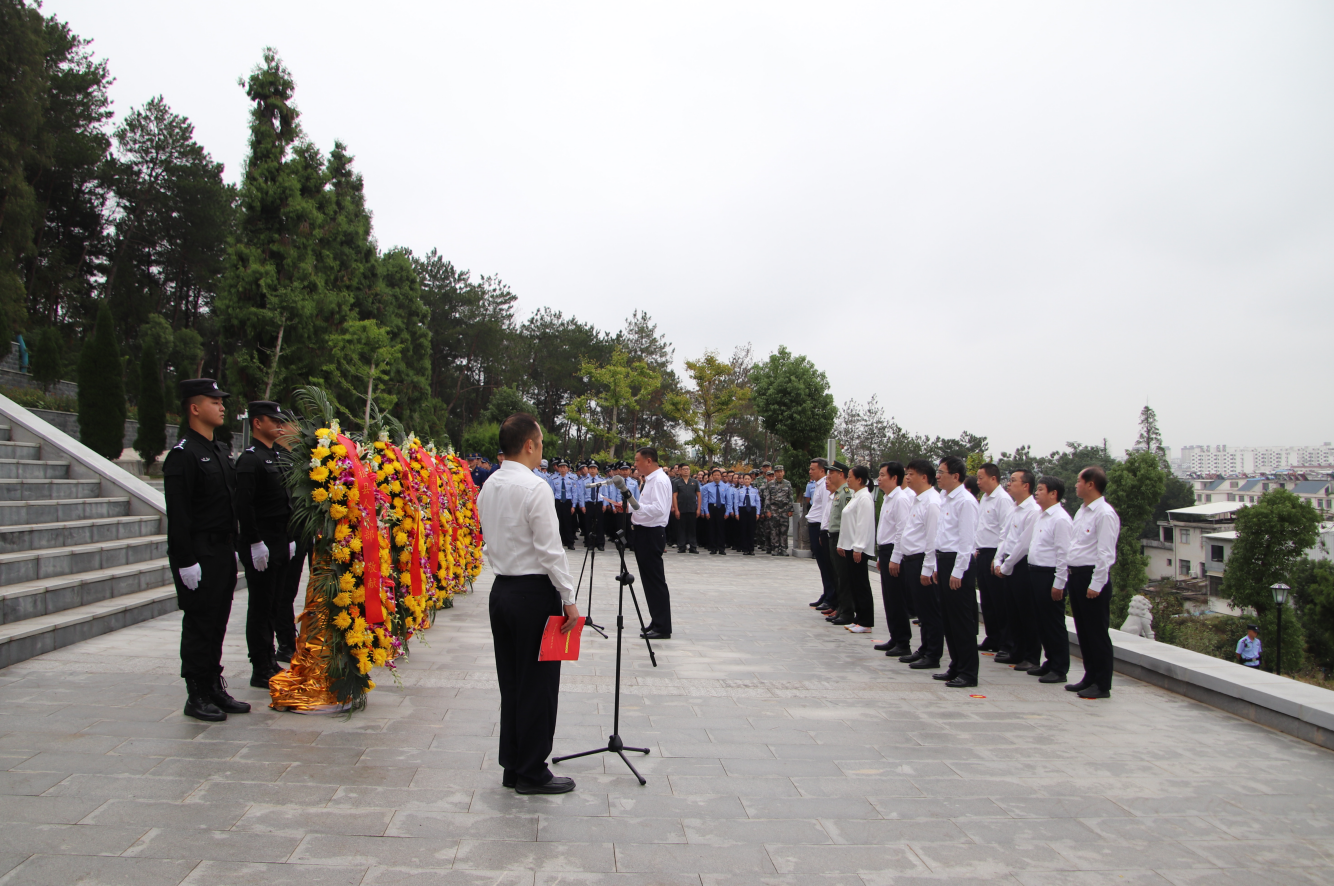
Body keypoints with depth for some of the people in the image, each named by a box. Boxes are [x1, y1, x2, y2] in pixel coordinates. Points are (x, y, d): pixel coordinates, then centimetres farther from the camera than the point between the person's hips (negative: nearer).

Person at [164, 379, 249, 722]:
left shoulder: (219, 451, 15)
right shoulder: (182, 455, -12)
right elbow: (178, 514, -17)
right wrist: (186, 562, -19)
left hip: (223, 552, 8)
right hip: (199, 555, -8)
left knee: (218, 622, 14)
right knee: (198, 624, 0)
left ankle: (215, 688, 23)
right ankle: (197, 697, 10)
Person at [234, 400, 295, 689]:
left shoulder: (277, 456, 16)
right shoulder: (250, 459, -12)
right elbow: (244, 506, -20)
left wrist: (289, 539, 19)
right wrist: (255, 543, -21)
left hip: (280, 545, 9)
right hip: (262, 547, -9)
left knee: (273, 605, 15)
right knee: (260, 608, -1)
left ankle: (270, 663, 25)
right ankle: (260, 671, 6)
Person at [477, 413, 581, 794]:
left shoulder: (489, 487, 9)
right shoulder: (535, 487, -16)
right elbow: (550, 550, -18)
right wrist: (569, 600, -13)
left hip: (501, 588, 8)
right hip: (534, 592, -8)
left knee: (510, 681, 15)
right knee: (539, 684, 2)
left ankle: (512, 766, 24)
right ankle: (532, 773, 11)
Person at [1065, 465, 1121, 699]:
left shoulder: (1105, 514, -15)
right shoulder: (1082, 511, 14)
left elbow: (1105, 554, -18)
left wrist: (1096, 585, -19)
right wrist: (1071, 575, 15)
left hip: (1092, 577, -9)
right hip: (1076, 574, 9)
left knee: (1097, 633, -1)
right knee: (1083, 630, 15)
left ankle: (1102, 685, 7)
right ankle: (1090, 677, 25)